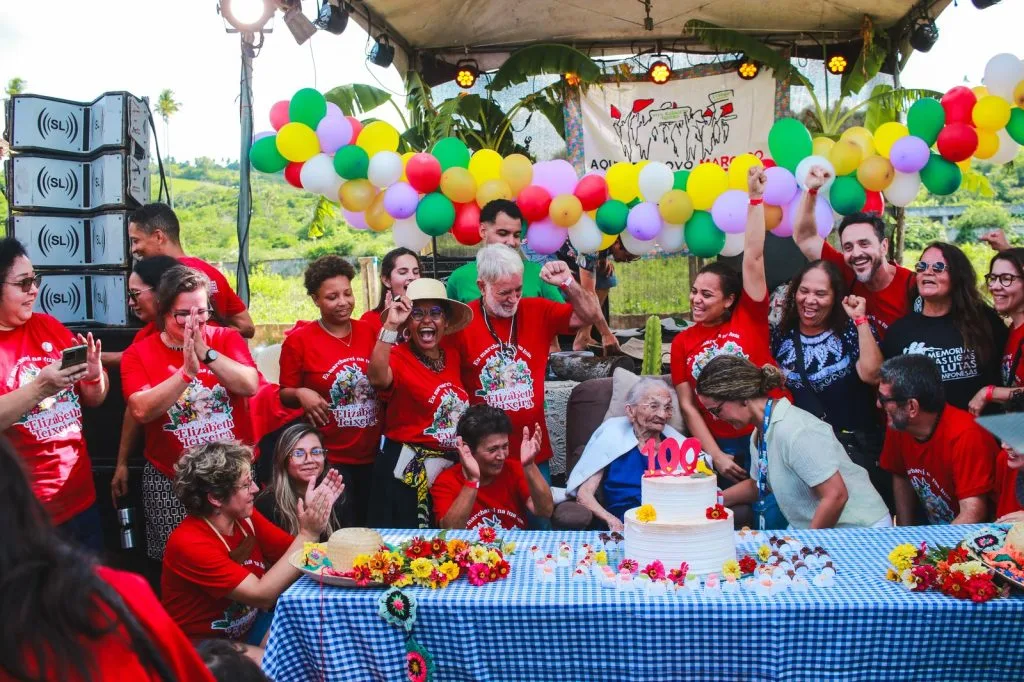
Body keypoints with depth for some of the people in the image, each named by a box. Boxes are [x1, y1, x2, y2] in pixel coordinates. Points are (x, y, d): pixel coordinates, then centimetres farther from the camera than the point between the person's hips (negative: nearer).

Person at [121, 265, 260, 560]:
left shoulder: (227, 339, 1)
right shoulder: (138, 354, -3)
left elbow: (250, 386, -15)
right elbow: (142, 411, -18)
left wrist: (206, 353, -24)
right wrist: (188, 370, -26)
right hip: (171, 480, -1)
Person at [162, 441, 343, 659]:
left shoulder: (246, 518, -4)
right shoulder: (189, 543, -26)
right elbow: (262, 596, -29)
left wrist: (313, 514, -19)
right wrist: (308, 534, -30)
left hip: (248, 630, 7)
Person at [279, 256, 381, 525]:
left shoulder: (369, 331, 2)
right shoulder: (299, 340, -7)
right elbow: (285, 395, 0)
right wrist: (300, 394, -22)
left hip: (373, 455, 4)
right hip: (329, 459, -4)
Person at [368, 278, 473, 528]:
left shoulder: (452, 350, 4)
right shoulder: (397, 356, -14)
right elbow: (378, 378, -37)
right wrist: (391, 326, -38)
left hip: (453, 463, 6)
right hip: (409, 467, -6)